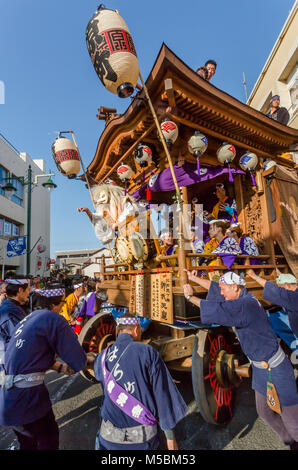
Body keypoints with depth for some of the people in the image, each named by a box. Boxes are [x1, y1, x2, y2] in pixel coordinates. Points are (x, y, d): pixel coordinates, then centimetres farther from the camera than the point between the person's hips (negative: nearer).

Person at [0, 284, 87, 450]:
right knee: (49, 439, 14)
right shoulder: (54, 319, -17)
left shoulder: (31, 317, 9)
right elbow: (78, 362, -16)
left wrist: (60, 367, 24)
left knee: (28, 441, 28)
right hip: (26, 394, -8)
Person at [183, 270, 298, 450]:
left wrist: (191, 297, -23)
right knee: (265, 412, 23)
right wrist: (194, 278, 12)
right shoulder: (242, 296, -3)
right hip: (260, 367, 9)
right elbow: (215, 287, 7)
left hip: (275, 368, -9)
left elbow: (216, 310, -35)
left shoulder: (246, 304, -30)